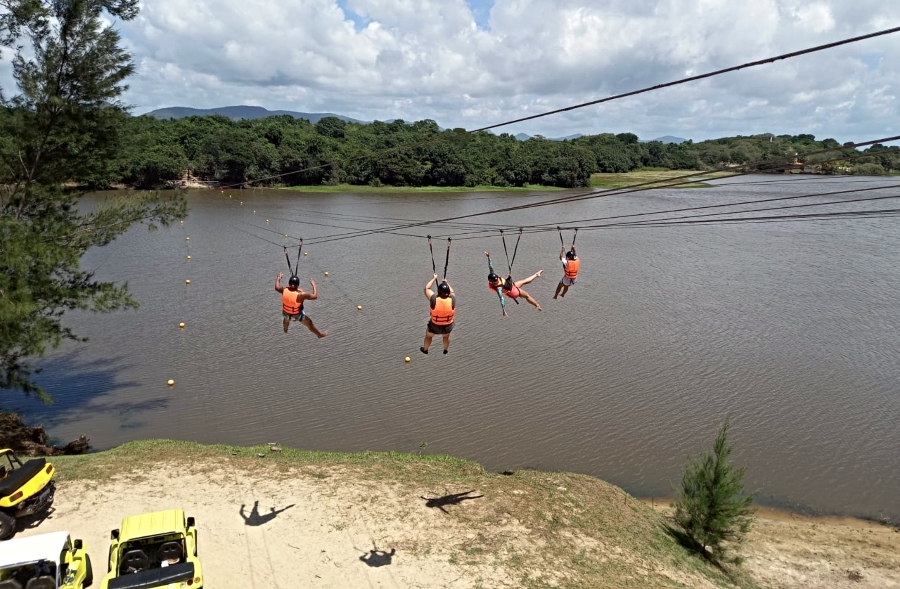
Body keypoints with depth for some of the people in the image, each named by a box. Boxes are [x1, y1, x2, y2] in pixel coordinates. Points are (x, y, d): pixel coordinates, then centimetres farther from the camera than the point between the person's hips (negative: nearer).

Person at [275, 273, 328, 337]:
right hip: (297, 315, -4)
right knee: (309, 323, 23)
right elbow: (315, 296, -25)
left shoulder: (284, 290, -23)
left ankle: (285, 330, 70)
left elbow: (277, 287, 0)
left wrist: (279, 278, 17)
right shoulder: (301, 294, -35)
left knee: (287, 318, 41)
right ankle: (319, 334, 45)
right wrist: (314, 285, -11)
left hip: (285, 313, 4)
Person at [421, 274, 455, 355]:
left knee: (428, 335, 31)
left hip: (435, 326, -2)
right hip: (448, 327, 2)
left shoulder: (434, 299, -32)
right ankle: (446, 350, 60)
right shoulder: (452, 300, -27)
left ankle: (425, 349, 55)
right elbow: (452, 292, -2)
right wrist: (446, 283, 10)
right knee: (446, 336, 35)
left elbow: (427, 288, -14)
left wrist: (434, 278, -2)